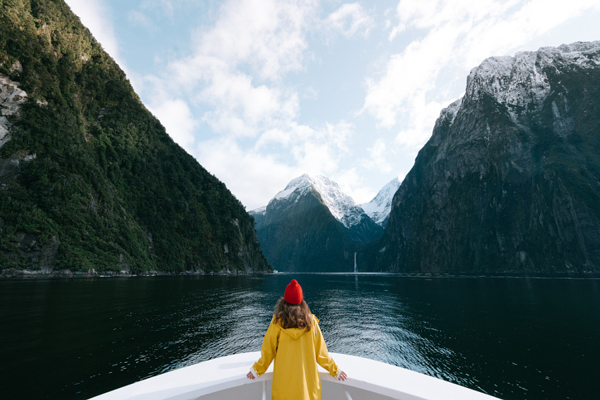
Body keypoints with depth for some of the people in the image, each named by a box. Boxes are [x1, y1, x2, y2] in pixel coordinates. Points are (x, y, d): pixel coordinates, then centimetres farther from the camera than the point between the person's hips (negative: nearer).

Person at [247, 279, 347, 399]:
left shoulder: (277, 323, -10)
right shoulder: (310, 321, -8)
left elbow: (268, 351, -1)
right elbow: (321, 352, -1)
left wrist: (256, 370, 16)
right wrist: (335, 370, 13)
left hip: (284, 378, 0)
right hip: (308, 379, 1)